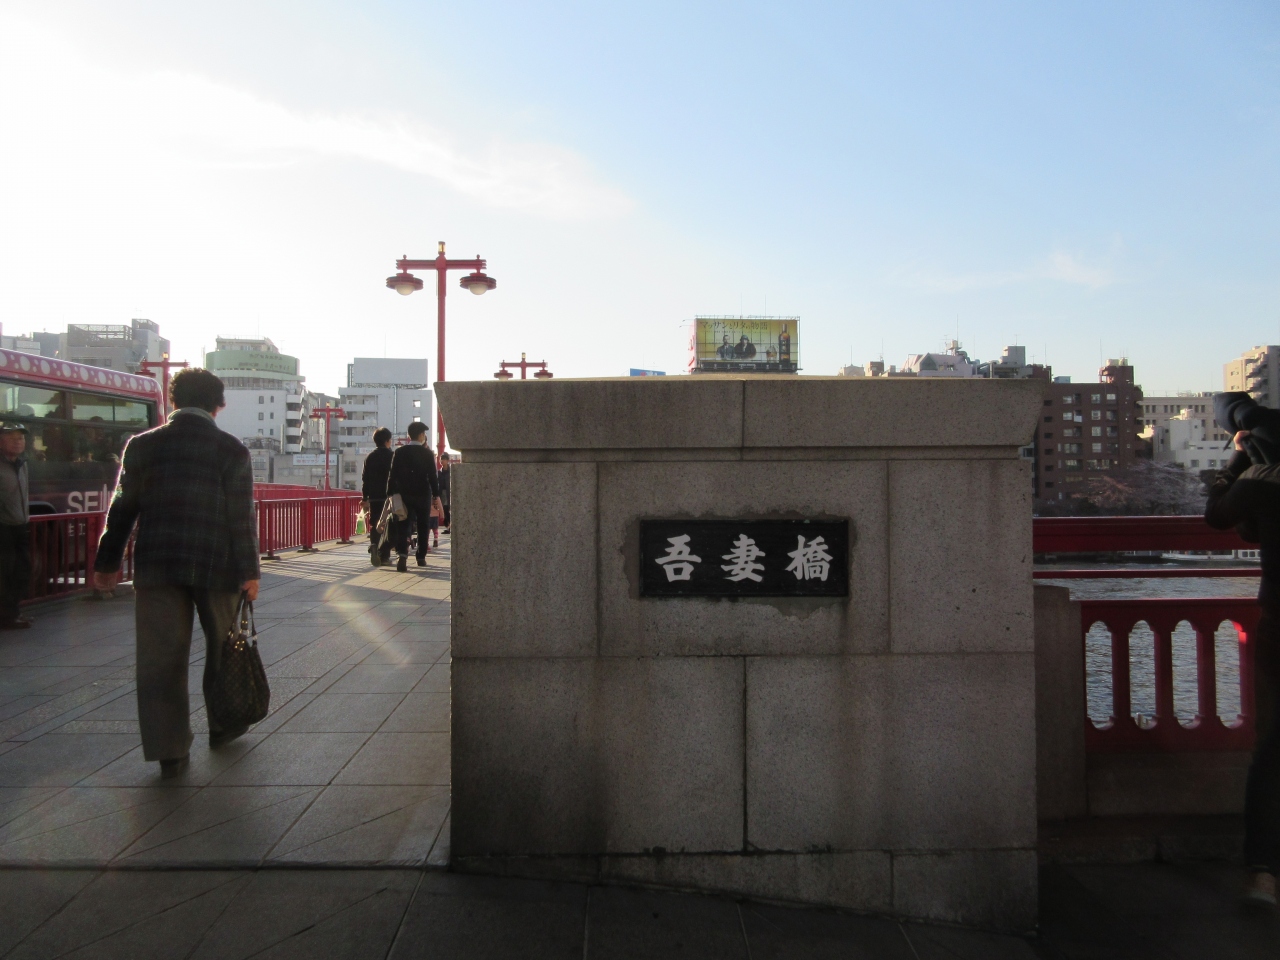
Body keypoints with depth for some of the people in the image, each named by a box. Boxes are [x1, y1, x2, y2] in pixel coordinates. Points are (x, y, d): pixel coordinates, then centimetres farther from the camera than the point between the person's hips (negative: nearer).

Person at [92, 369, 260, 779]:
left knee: (160, 658, 6)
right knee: (223, 648, 17)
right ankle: (222, 725, 30)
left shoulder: (143, 444, 3)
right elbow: (241, 516, -9)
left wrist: (108, 561, 15)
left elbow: (123, 508, 6)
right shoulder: (231, 449, -5)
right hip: (216, 565, -2)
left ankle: (169, 751, 9)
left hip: (155, 565, 2)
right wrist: (249, 571, -5)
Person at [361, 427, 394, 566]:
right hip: (390, 497, -3)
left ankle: (374, 546, -17)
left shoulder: (369, 457, 6)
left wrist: (365, 499, 10)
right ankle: (384, 555, 1)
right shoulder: (392, 456, -5)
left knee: (374, 526, 7)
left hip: (373, 497, 3)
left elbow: (365, 479, 6)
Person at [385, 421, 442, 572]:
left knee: (403, 526, -1)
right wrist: (436, 495, -2)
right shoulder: (427, 453, -5)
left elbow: (392, 475, 0)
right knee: (423, 526, 12)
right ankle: (421, 557, 18)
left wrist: (391, 494, 4)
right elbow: (433, 476, -7)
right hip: (423, 495, -1)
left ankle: (402, 554, -22)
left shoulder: (399, 452, 1)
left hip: (404, 495, 1)